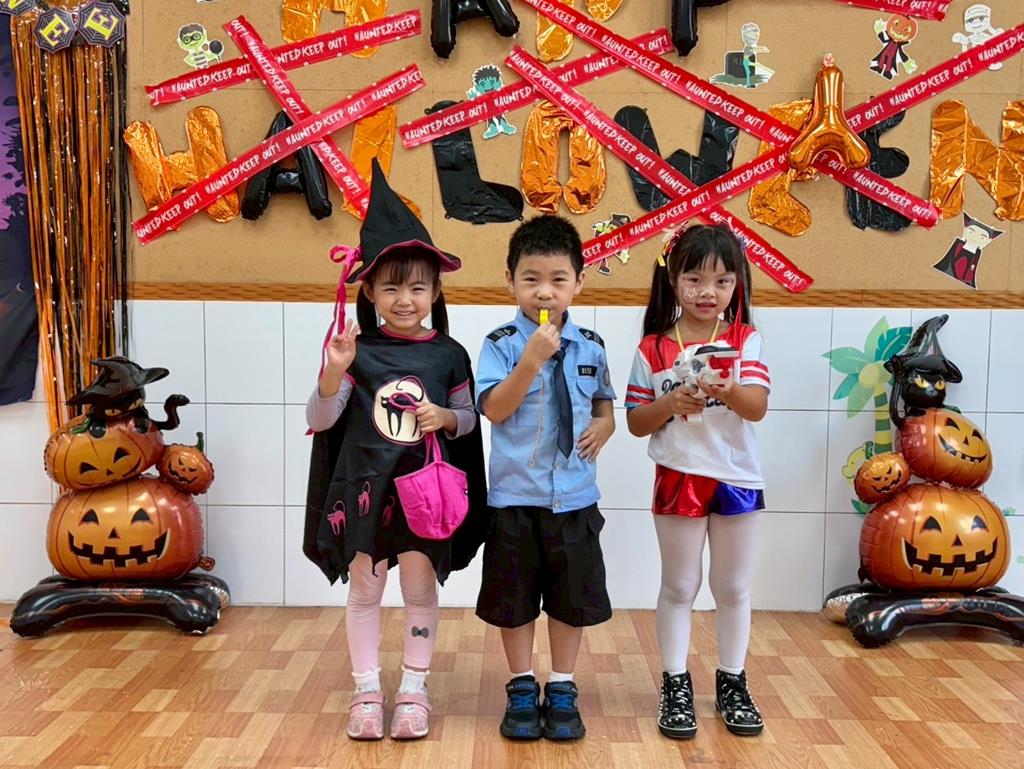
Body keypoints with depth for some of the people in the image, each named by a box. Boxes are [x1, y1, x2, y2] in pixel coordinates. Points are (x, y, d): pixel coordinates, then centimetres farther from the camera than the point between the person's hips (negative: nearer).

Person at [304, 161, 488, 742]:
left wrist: (446, 417, -13)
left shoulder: (448, 355, -1)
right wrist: (334, 372, -21)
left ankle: (415, 690, 22)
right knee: (365, 588, 8)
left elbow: (469, 420, 8)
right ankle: (367, 692, 22)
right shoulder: (357, 351, -4)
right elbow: (320, 421, -6)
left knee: (420, 587, 7)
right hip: (365, 486, 0)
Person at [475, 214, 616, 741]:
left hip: (574, 496, 3)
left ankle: (562, 690, 30)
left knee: (572, 598, 12)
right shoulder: (502, 344, -7)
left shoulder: (591, 347, 4)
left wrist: (603, 426, -4)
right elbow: (494, 410, -16)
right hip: (515, 495, -2)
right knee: (514, 598, 10)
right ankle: (522, 689, 28)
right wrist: (532, 359, -25)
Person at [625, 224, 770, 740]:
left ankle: (732, 682, 31)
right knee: (679, 587, 11)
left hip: (737, 481, 1)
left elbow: (758, 407, -16)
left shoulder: (746, 340, -3)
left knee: (734, 588, 14)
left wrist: (727, 391, -37)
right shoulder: (652, 349, -4)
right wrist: (670, 405, -20)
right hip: (678, 481, -1)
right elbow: (636, 423, -1)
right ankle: (675, 685, 23)